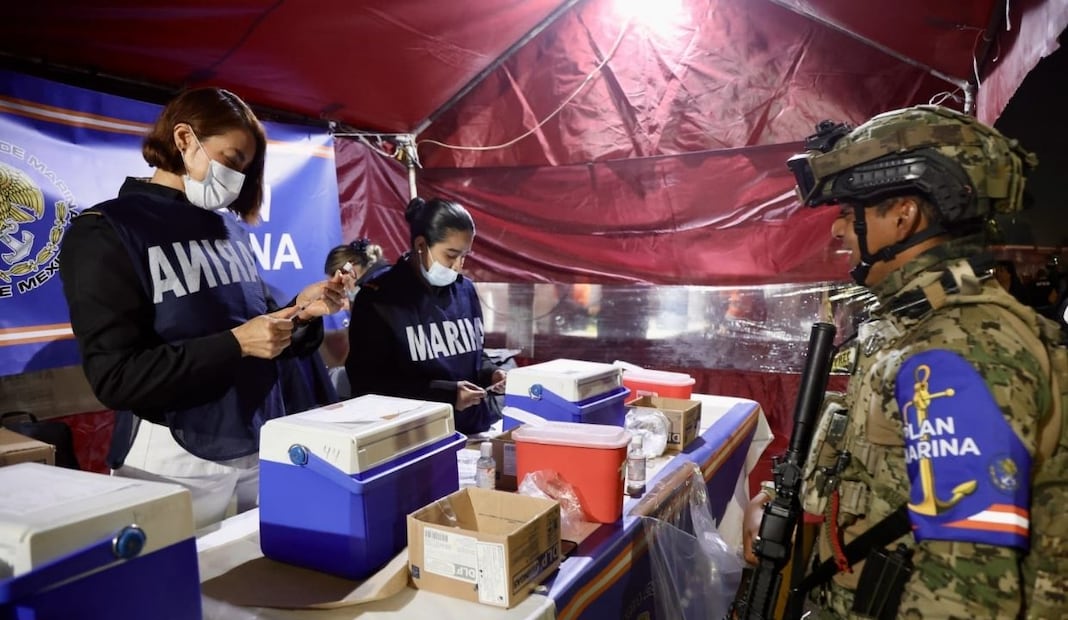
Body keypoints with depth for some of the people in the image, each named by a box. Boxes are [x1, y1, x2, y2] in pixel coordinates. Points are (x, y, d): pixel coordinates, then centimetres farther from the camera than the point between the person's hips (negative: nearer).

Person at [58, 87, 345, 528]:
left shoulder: (229, 226, 8)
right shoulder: (104, 233, -8)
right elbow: (116, 377, -16)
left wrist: (299, 312, -4)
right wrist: (235, 343, -21)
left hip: (262, 449, 6)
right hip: (178, 463, -6)